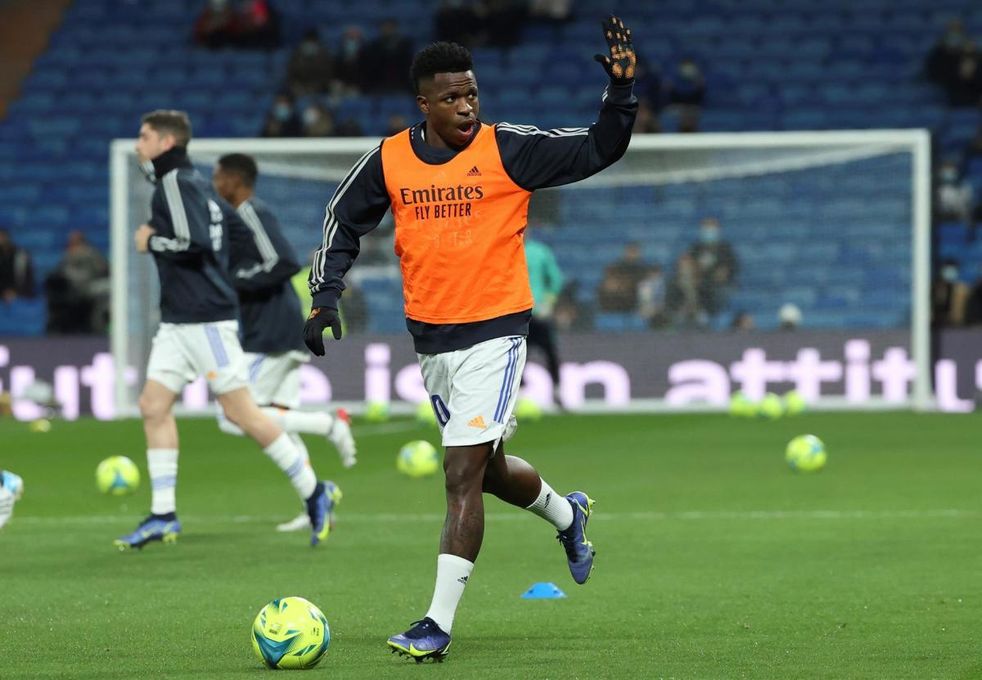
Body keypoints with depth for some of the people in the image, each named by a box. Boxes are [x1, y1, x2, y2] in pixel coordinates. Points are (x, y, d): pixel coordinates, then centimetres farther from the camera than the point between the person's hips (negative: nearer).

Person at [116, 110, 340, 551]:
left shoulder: (176, 184, -13)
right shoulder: (192, 182, 16)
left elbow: (193, 243, -25)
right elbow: (239, 231, 21)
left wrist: (151, 241, -11)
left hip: (205, 319, -10)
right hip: (177, 319, 10)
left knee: (240, 410, -6)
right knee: (153, 405, 4)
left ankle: (314, 493, 2)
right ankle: (163, 516, 5)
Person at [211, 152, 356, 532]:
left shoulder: (251, 214, -12)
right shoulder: (247, 216, 18)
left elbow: (285, 264, -23)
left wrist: (234, 279, -17)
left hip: (268, 338, -10)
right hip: (285, 337, 10)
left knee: (234, 419, -8)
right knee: (277, 422, 8)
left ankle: (329, 425, -10)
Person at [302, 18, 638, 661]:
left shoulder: (508, 149, -8)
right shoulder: (388, 161, 2)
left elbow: (601, 149, -6)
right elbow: (344, 222, 16)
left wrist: (622, 87, -20)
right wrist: (327, 297, 5)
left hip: (494, 335, -5)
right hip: (431, 339, 5)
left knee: (463, 475, -13)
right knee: (489, 470, 19)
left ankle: (439, 624, -12)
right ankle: (568, 514, 51)